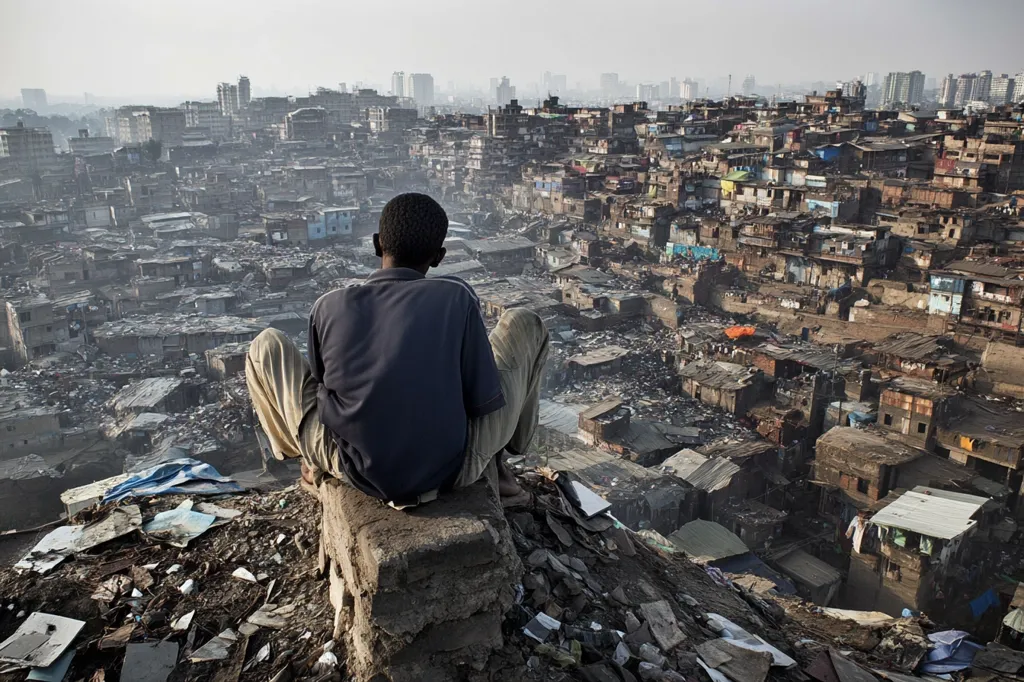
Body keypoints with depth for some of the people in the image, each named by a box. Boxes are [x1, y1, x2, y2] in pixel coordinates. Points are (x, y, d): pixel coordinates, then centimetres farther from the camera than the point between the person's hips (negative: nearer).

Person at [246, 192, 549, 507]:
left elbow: (325, 383, 7)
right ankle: (495, 466, 22)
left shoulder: (329, 306, -7)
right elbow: (484, 401, -9)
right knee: (523, 324, 13)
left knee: (266, 345, 17)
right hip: (453, 471, -1)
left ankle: (314, 466, 30)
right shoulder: (457, 297, -12)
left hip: (355, 474, 1)